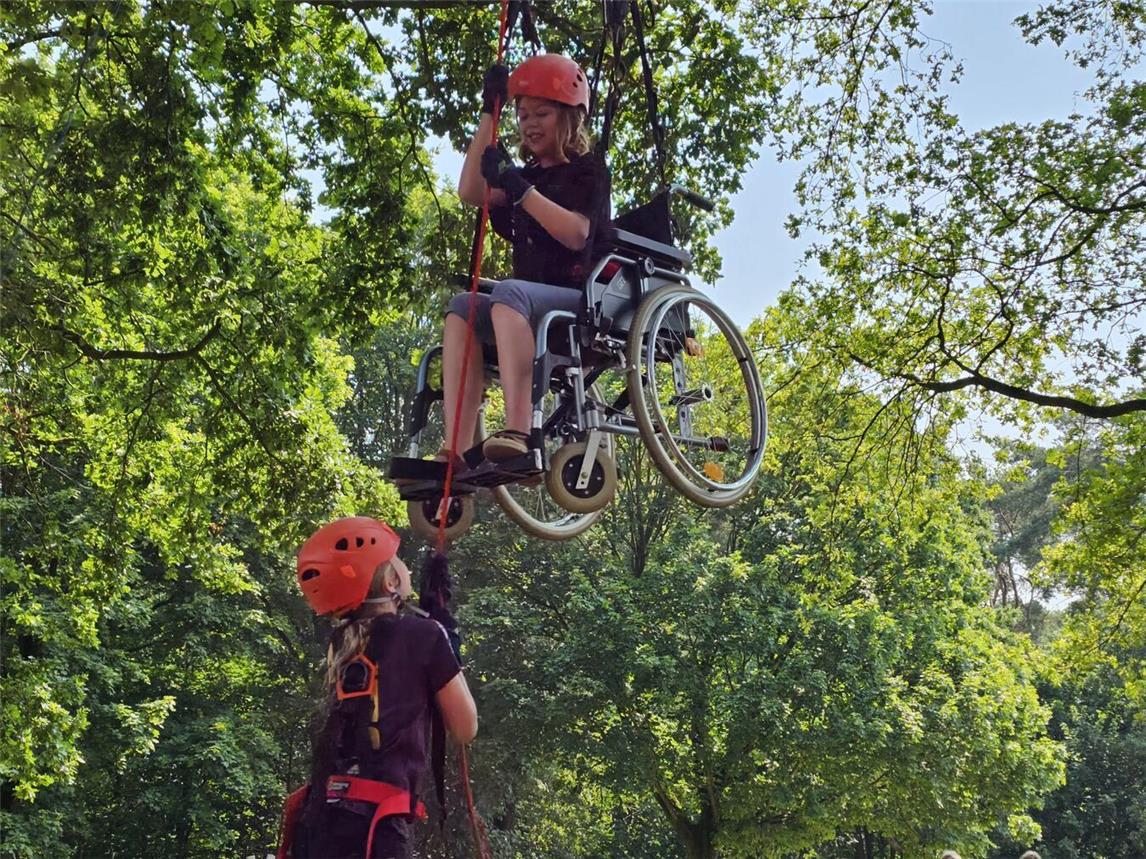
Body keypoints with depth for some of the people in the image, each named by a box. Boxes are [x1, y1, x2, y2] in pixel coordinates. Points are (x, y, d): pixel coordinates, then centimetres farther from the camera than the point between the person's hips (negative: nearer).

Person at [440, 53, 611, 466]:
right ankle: (455, 449, -33)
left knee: (509, 293, -35)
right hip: (531, 308, 6)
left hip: (582, 300, -6)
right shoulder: (528, 175, 24)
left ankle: (518, 432, -51)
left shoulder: (587, 170, 5)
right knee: (463, 306, -20)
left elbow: (576, 234, -13)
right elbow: (470, 192, 6)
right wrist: (489, 114, 7)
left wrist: (522, 191, -20)